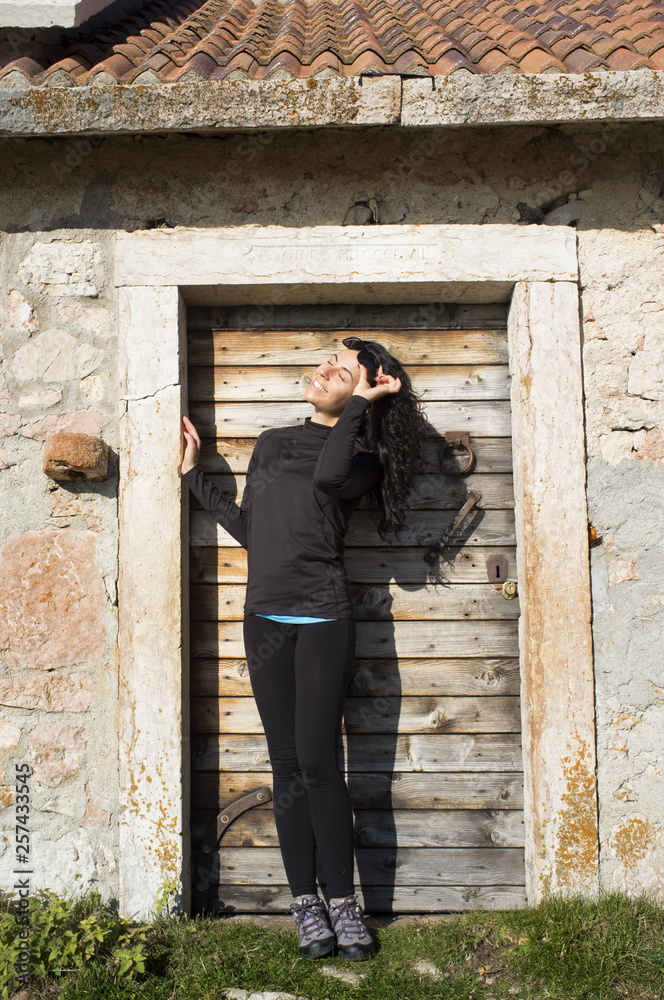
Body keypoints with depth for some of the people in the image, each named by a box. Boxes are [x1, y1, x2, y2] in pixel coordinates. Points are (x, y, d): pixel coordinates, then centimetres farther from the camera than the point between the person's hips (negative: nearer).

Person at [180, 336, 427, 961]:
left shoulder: (361, 458, 1)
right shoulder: (272, 443, 17)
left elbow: (328, 475, -24)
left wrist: (360, 400, -13)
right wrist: (193, 474, 23)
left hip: (323, 619, -4)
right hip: (265, 619, 4)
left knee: (318, 762, -8)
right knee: (287, 764, 4)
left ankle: (342, 902, 6)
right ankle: (305, 904, 12)